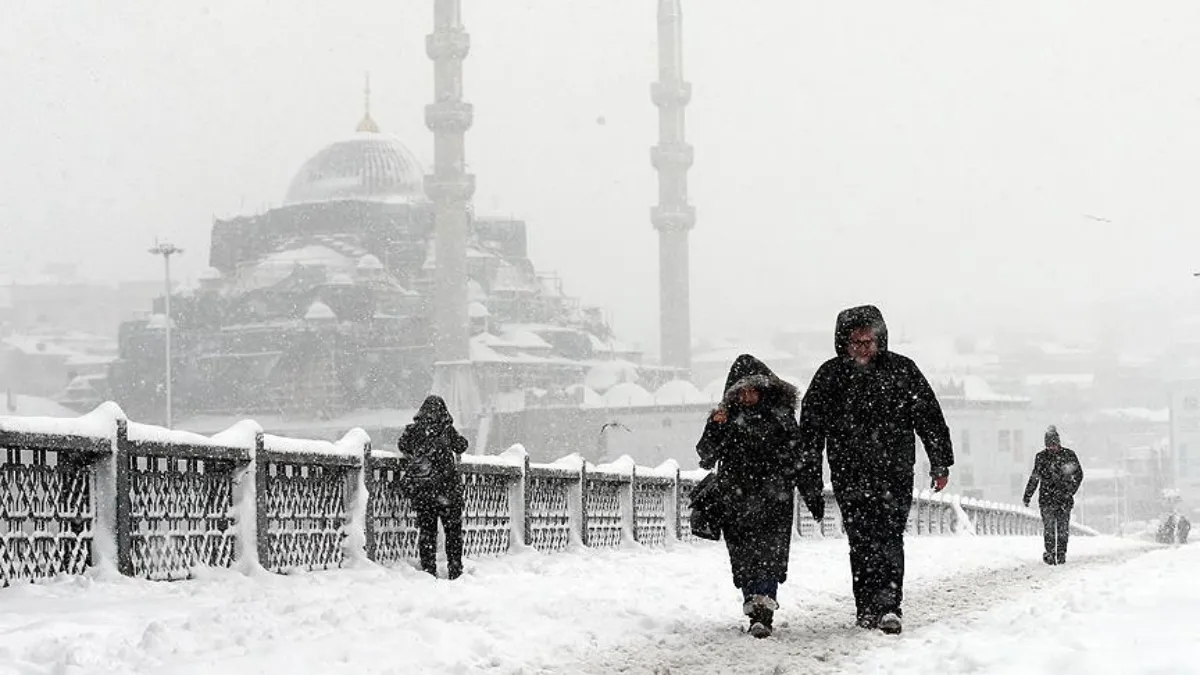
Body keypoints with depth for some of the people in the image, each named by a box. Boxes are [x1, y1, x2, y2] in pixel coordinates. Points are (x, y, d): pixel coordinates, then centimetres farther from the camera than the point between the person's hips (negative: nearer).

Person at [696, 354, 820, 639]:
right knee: (744, 558, 1)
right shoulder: (727, 417, 5)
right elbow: (706, 456, -1)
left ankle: (763, 611, -23)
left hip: (774, 499, -1)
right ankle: (758, 612, 10)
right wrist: (715, 428, -18)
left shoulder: (780, 415, 6)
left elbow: (800, 457, 11)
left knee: (769, 553, -15)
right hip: (736, 501, 1)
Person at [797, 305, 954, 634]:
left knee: (889, 537, -11)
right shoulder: (830, 376, 5)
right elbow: (811, 428, 7)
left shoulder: (902, 370, 4)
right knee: (862, 542, 0)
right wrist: (809, 475, 4)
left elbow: (930, 418, 8)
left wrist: (940, 464, 6)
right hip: (849, 474, 1)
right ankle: (868, 608, 7)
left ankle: (888, 606, -16)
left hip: (895, 472, -1)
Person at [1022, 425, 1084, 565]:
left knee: (1063, 528, 3)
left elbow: (1078, 474, 6)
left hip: (1064, 498, -1)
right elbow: (1034, 478, 16)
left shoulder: (1068, 454, 2)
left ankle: (1061, 554, 12)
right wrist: (1027, 496, 13)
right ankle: (1050, 553, -9)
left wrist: (1070, 491, -5)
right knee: (1049, 528, -10)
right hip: (1046, 499, 1)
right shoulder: (1041, 457, 7)